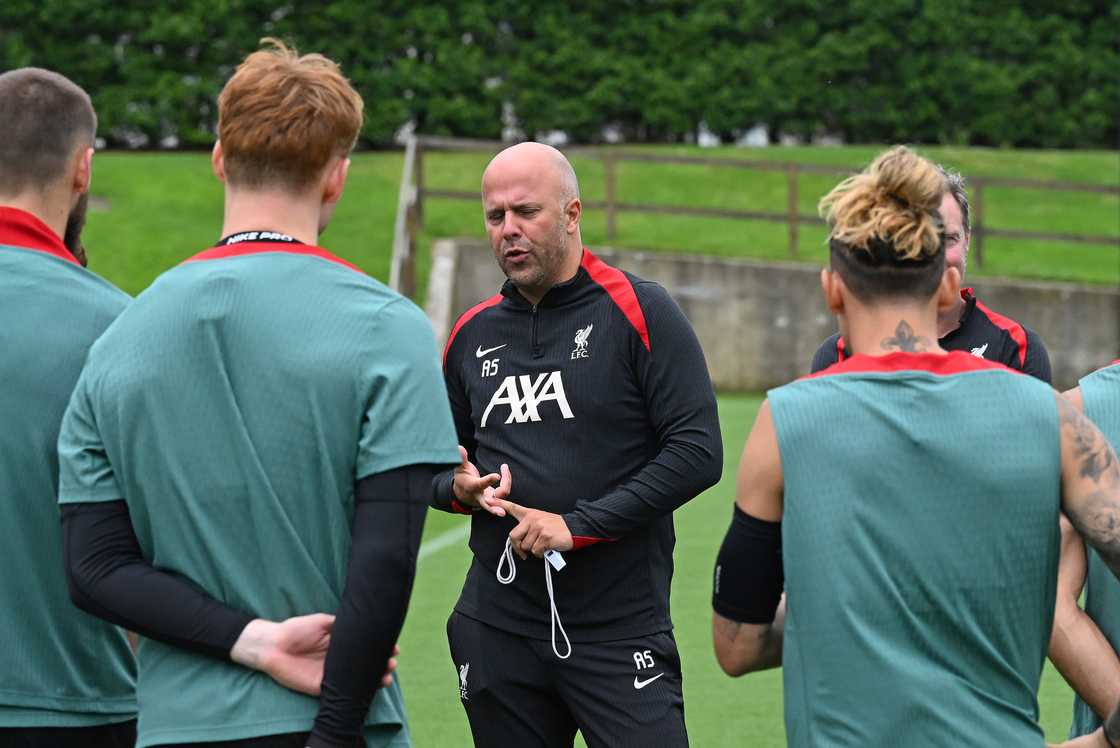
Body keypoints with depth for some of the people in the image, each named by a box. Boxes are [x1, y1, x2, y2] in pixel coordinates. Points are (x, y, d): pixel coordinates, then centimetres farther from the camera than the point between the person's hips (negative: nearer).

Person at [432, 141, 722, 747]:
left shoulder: (638, 312, -4)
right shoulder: (473, 333, 11)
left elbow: (698, 452, -12)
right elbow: (438, 465, 23)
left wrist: (578, 525, -15)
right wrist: (460, 488, -2)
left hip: (620, 629, -5)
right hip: (496, 625, 5)